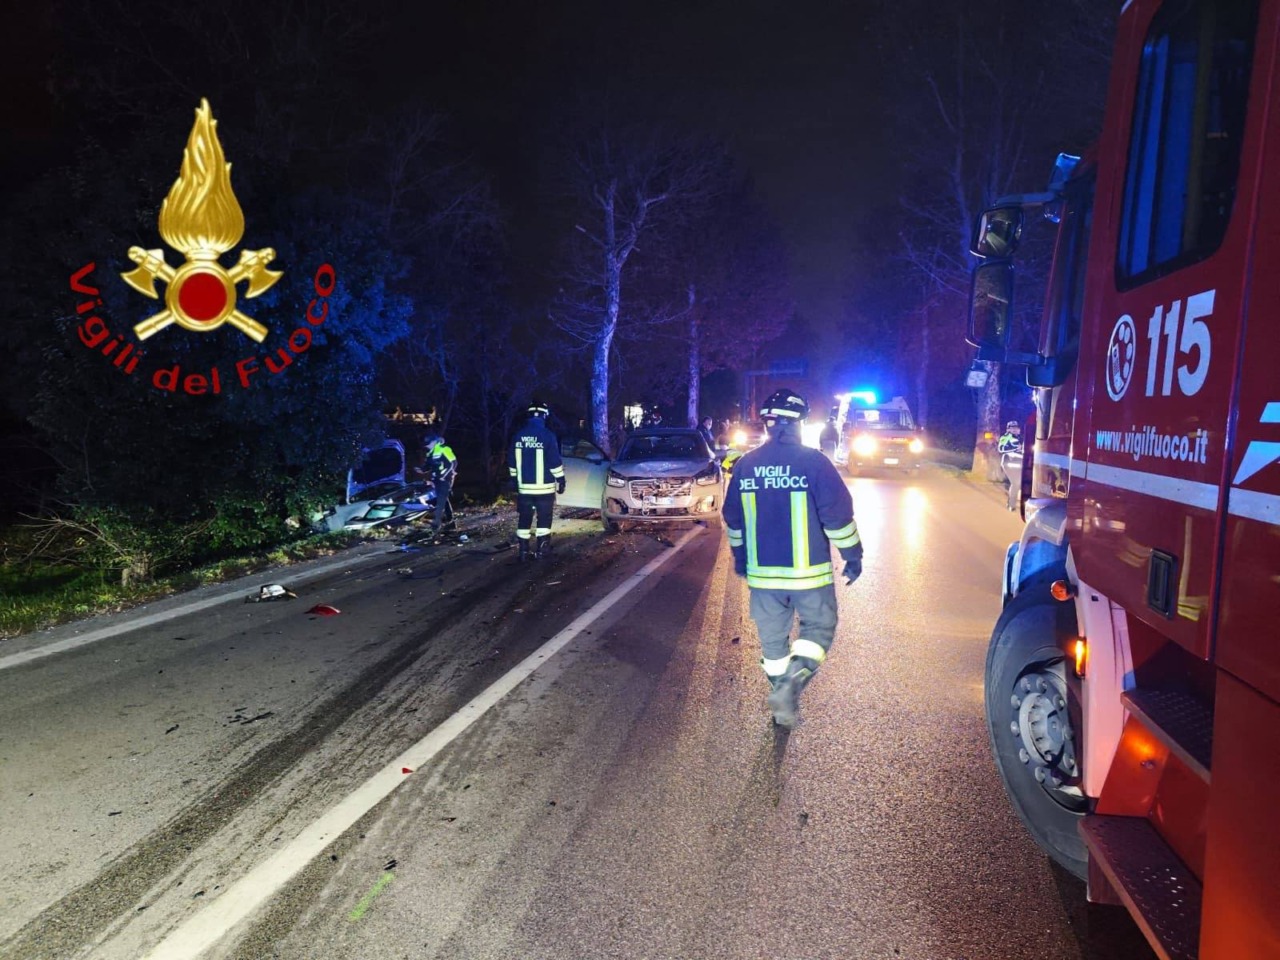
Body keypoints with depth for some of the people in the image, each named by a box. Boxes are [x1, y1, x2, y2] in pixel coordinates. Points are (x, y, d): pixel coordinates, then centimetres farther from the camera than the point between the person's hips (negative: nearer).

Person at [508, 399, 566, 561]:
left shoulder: (519, 435, 3)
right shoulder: (547, 435, -11)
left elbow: (512, 461, 9)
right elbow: (555, 461, -12)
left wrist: (515, 480, 20)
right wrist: (561, 480, -2)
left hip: (524, 487, 4)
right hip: (544, 487, -4)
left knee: (524, 519, 11)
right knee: (544, 519, 7)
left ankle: (524, 551, 12)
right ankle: (540, 550, 7)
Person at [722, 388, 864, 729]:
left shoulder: (745, 465, 3)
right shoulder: (813, 461, -10)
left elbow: (733, 519, 13)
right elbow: (838, 514, -10)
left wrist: (740, 556, 25)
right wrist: (852, 555, 2)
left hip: (762, 571, 4)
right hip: (808, 571, -3)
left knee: (772, 637, 16)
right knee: (819, 627, 13)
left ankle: (784, 705, 24)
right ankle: (790, 684, -9)